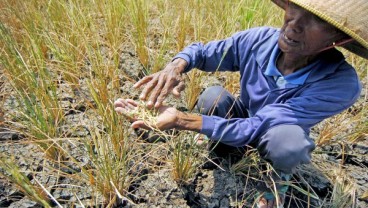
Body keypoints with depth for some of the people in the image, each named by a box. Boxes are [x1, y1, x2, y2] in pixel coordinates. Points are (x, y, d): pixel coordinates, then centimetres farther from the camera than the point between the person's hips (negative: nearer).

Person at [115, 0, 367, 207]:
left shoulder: (340, 84, -35)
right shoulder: (258, 39, -25)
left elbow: (256, 128, -39)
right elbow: (200, 51, -10)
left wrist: (180, 120, -48)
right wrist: (176, 66, -34)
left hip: (279, 134, -2)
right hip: (244, 115, 3)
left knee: (286, 140, -38)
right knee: (212, 95, -27)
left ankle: (279, 177, 1)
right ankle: (221, 144, 7)